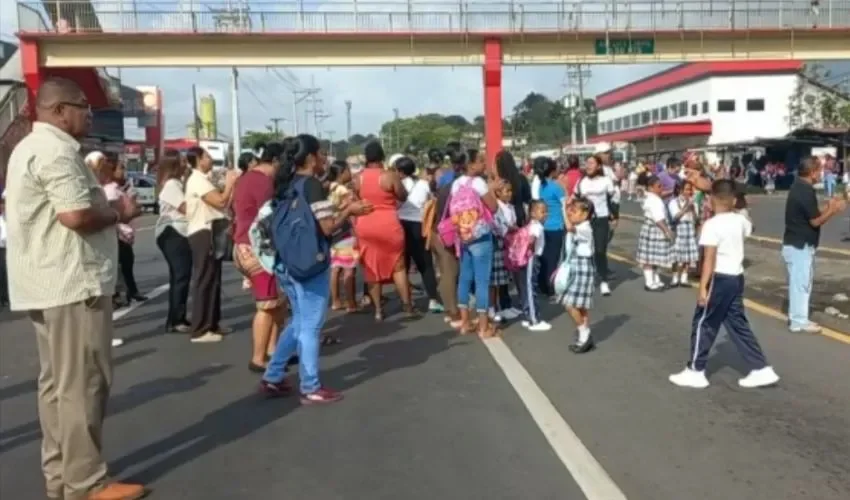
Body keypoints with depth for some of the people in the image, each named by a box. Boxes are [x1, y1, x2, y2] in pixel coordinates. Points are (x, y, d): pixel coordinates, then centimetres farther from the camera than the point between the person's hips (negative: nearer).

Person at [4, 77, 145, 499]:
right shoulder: (56, 151, -15)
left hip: (47, 283, 11)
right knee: (82, 385, -5)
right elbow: (77, 215, -24)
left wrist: (108, 209, 14)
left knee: (58, 383, 14)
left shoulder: (31, 147, 20)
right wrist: (118, 213, -7)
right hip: (72, 283, -11)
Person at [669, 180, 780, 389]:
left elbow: (709, 259, -21)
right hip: (737, 277, 7)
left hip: (720, 279, -7)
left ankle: (695, 371, 11)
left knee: (703, 323, 4)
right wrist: (735, 207, 39)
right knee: (738, 324, 15)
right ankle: (761, 370, 17)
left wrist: (703, 287, -20)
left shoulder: (712, 225, -17)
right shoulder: (740, 220, 5)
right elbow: (749, 228, 32)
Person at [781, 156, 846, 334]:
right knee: (801, 283, -2)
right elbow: (815, 221, -17)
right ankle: (799, 321, 6)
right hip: (800, 245, -10)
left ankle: (797, 317, 25)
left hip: (796, 243, 10)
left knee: (799, 282, 16)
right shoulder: (806, 191, -19)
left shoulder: (799, 187, 11)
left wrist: (828, 206, 12)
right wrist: (834, 210, -6)